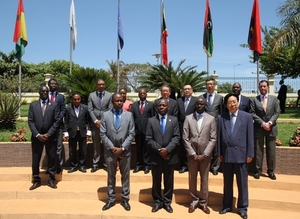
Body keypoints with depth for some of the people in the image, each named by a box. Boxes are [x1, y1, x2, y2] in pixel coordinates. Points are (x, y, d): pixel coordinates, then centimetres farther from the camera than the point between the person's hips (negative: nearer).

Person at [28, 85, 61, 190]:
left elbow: (57, 121, -3)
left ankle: (51, 180, 17)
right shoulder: (33, 105, 7)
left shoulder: (55, 105, 3)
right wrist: (37, 135, -10)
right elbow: (30, 121, 1)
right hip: (36, 136, 1)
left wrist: (48, 134, -11)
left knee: (52, 159, 4)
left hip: (50, 136, -1)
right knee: (35, 159, 6)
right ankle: (36, 180, 19)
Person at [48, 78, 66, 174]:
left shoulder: (61, 96, 9)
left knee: (58, 146, 2)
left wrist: (58, 119, -13)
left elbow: (63, 110, 3)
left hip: (58, 123, 0)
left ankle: (58, 166, 8)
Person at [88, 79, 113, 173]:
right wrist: (96, 121, -9)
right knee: (96, 144, 7)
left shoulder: (109, 95, 3)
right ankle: (95, 163, 14)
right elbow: (90, 109, 1)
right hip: (95, 123, 1)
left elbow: (110, 110, -2)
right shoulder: (91, 95, 6)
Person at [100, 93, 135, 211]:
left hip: (125, 151, 0)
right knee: (111, 176, 11)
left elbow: (131, 134, -4)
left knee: (125, 176, 10)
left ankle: (125, 199, 23)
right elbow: (102, 134, -3)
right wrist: (112, 147, -11)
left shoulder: (129, 115, 0)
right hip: (110, 151, 0)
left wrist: (122, 148, -12)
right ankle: (111, 199, 24)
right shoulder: (105, 115, 0)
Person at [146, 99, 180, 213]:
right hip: (155, 156, 0)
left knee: (169, 181, 10)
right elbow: (148, 139, -3)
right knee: (156, 181, 10)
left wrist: (167, 149, -17)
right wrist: (159, 150, -14)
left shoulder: (174, 120, 3)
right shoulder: (151, 121, 2)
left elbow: (176, 137, -4)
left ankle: (167, 202, 24)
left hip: (170, 156, 0)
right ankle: (158, 202, 25)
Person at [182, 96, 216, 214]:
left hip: (205, 154, 0)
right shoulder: (188, 118, 0)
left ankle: (203, 202, 23)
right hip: (192, 154, 1)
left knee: (204, 179, 9)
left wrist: (204, 154, -11)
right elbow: (185, 138, -2)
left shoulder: (211, 119, -1)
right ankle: (194, 200, 26)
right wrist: (193, 153, -9)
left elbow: (213, 139, -4)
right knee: (192, 179, 9)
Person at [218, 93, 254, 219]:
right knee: (227, 182, 14)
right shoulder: (221, 118, 2)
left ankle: (242, 207, 23)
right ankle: (227, 205, 28)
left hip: (241, 154, -2)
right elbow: (219, 137, 3)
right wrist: (219, 153, 2)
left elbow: (250, 137, -3)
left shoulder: (247, 117, -3)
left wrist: (250, 154, -6)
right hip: (226, 154, 2)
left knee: (242, 183, 8)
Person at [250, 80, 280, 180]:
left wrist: (270, 123, -12)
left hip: (271, 128, 1)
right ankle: (258, 170, 12)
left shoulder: (274, 98, 6)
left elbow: (277, 112, 1)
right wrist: (262, 123, -13)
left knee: (271, 150, 5)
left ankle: (271, 171, 16)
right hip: (258, 128, -1)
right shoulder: (254, 100, 2)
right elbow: (252, 113, -4)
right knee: (258, 150, 4)